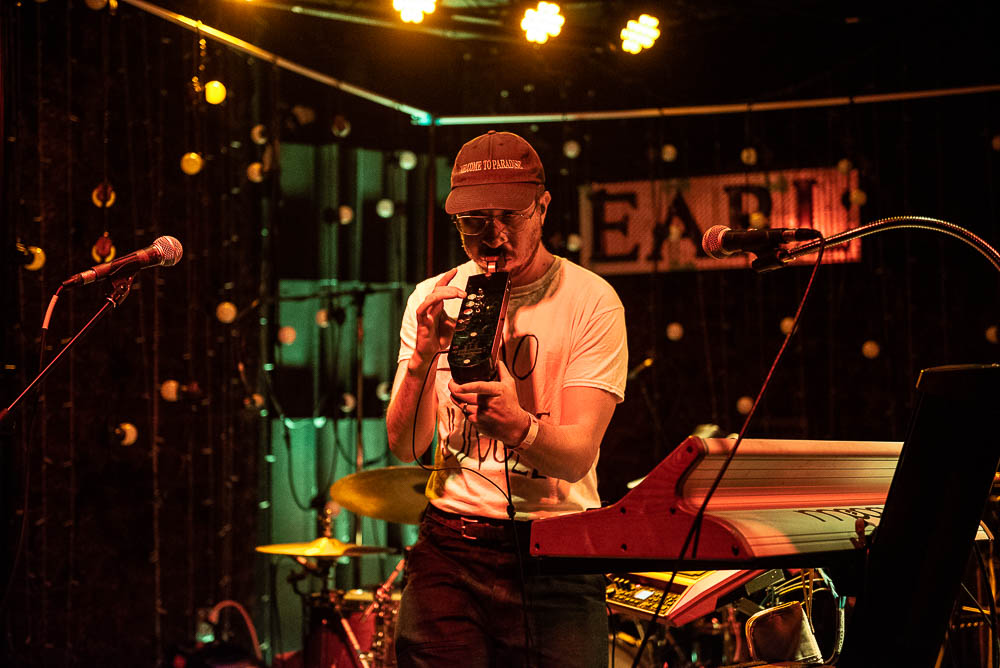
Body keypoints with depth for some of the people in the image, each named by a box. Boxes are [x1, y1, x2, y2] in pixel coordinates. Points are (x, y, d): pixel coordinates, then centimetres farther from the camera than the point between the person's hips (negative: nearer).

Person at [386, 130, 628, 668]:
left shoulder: (591, 301, -4)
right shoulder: (432, 298, 6)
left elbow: (577, 456, -13)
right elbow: (404, 447, -1)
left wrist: (517, 425, -35)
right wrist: (423, 358, -18)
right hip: (450, 548, 2)